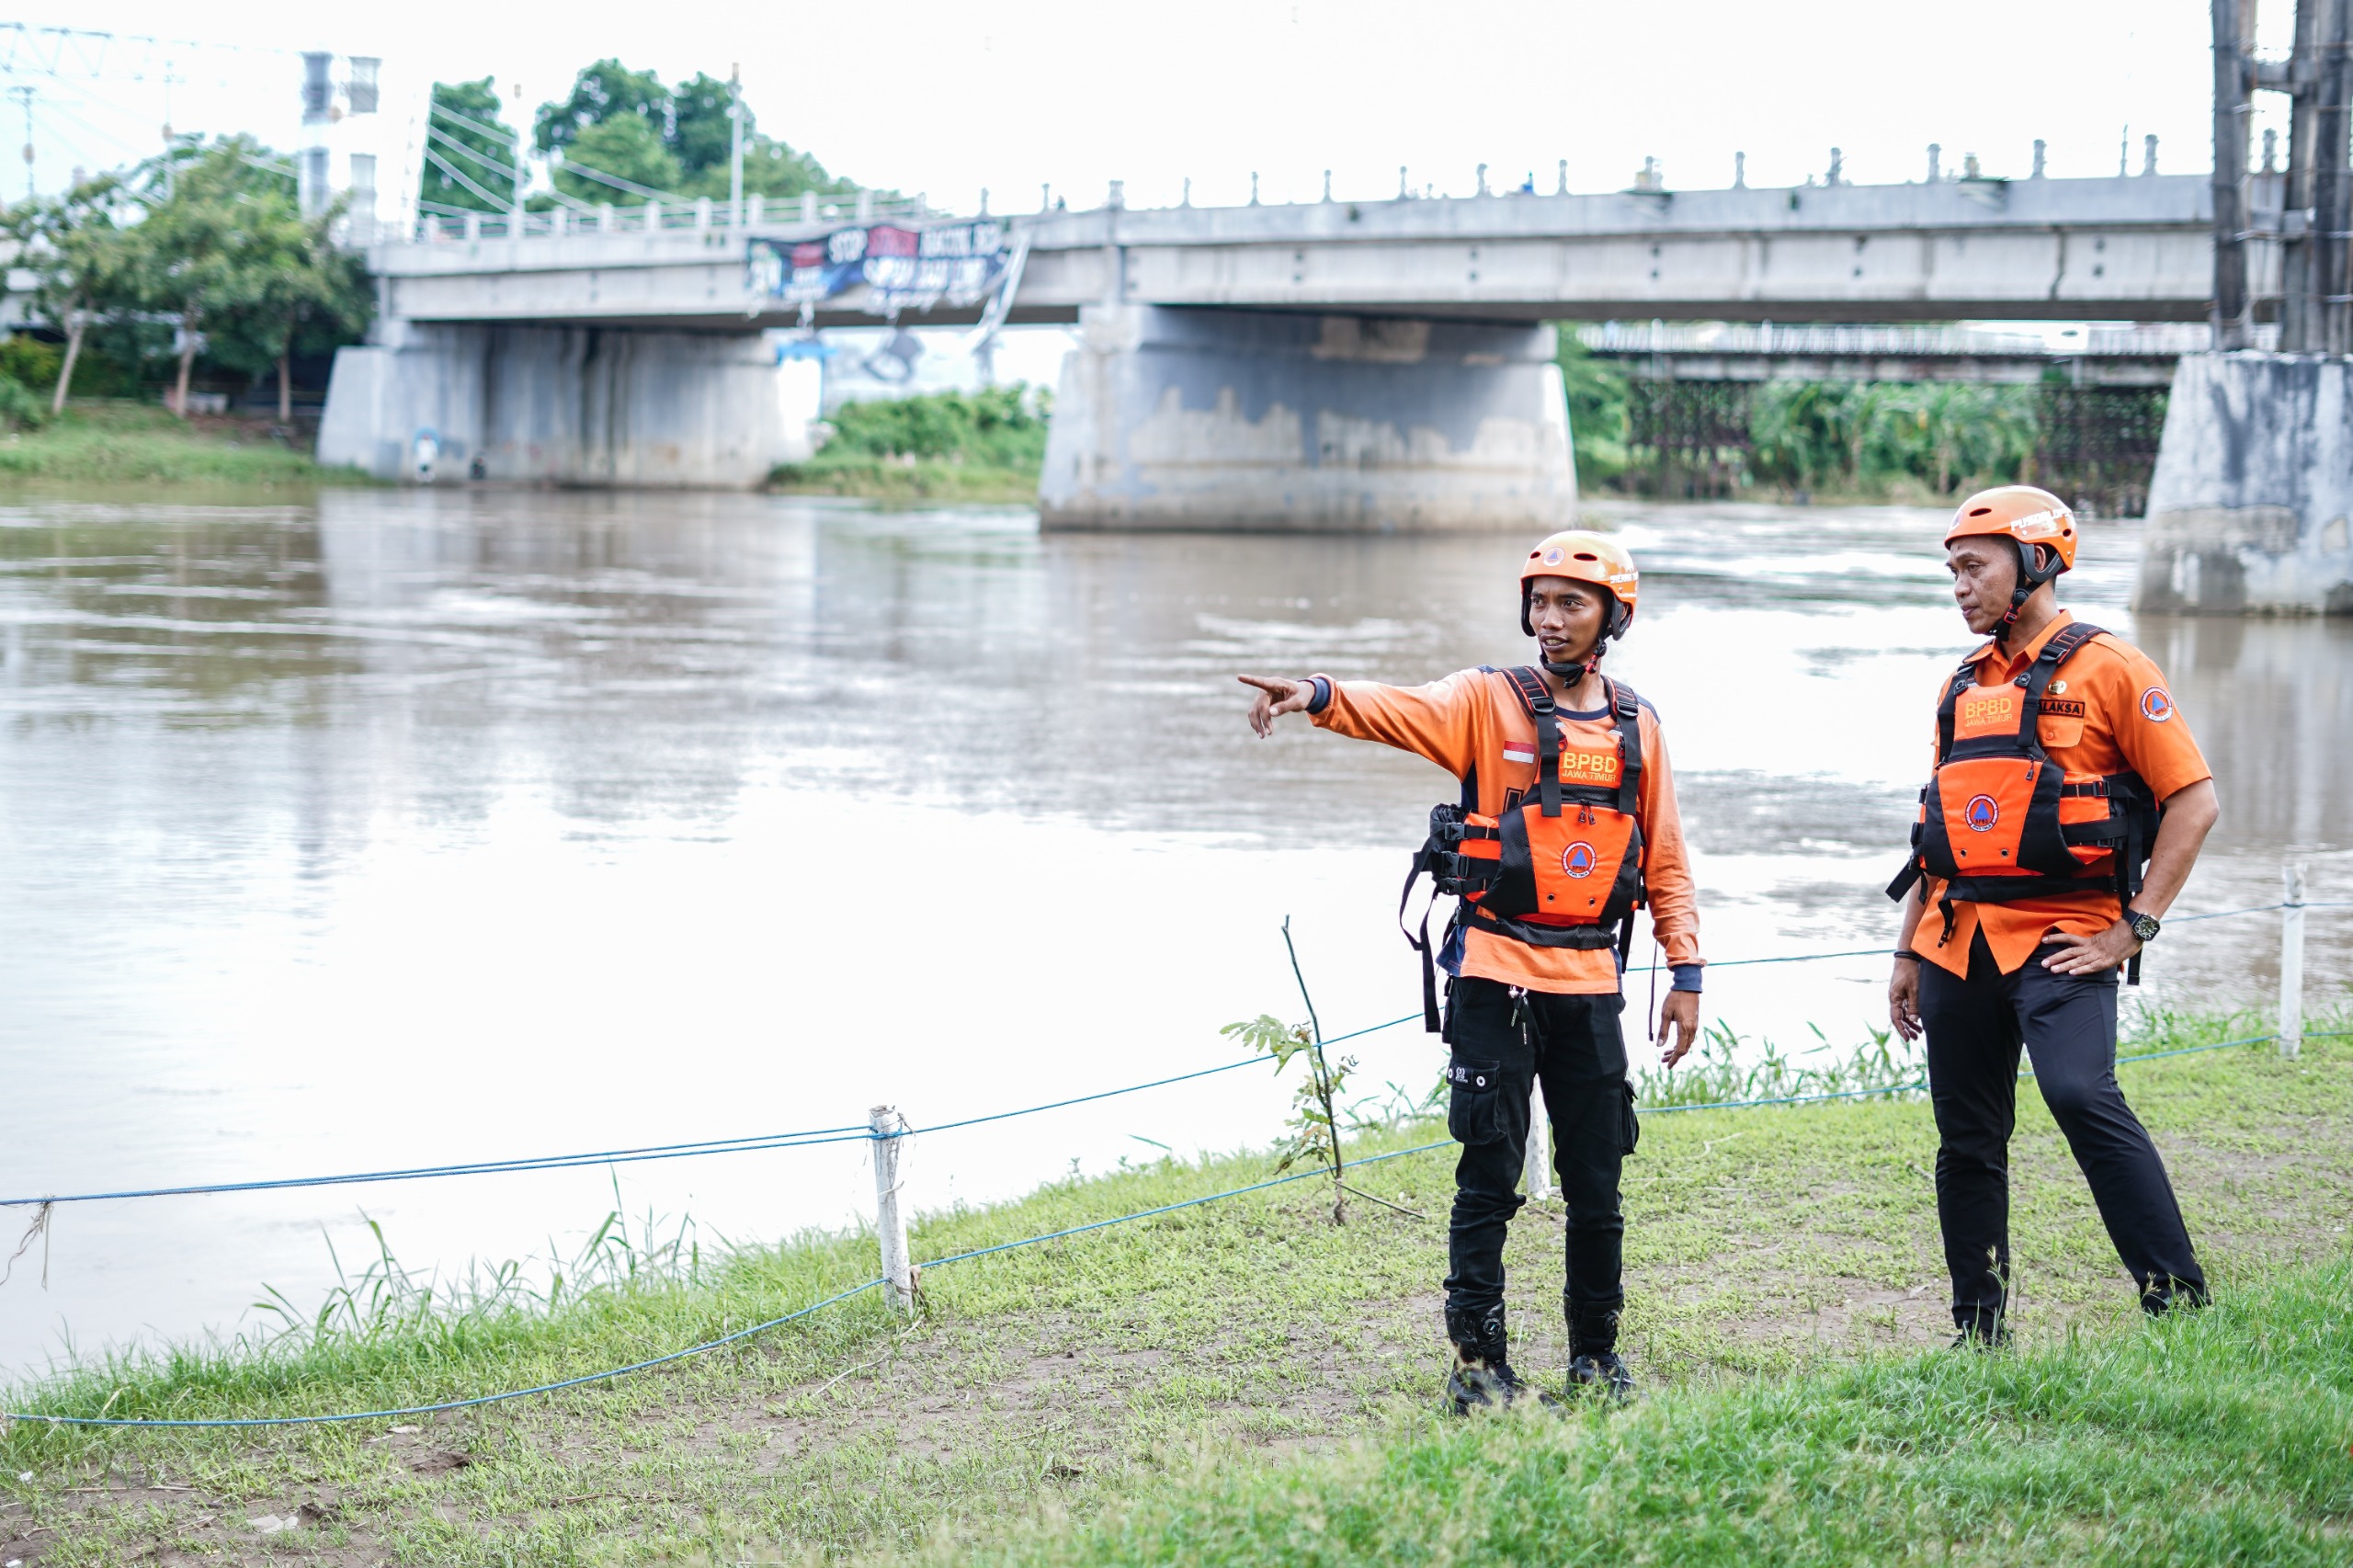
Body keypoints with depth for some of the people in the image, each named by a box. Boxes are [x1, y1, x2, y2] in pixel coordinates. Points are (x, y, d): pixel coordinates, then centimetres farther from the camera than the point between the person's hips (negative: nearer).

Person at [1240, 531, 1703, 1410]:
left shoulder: (1636, 728, 10)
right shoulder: (1489, 701, -1)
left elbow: (1664, 861, 14)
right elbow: (1403, 712, -21)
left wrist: (1685, 973, 7)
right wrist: (1317, 696, -41)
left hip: (1591, 979, 3)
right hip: (1496, 974, -3)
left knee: (1597, 1182, 8)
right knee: (1489, 1179, -2)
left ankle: (1596, 1353, 22)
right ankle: (1479, 1359, 5)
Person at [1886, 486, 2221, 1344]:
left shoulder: (2106, 668, -4)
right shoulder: (1962, 686, 17)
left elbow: (2194, 801, -7)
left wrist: (2134, 928, -12)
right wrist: (1908, 952, 18)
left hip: (2059, 941, -6)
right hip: (1959, 943, 7)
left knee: (2081, 1095, -25)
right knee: (1967, 1142, 6)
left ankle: (2180, 1303, -19)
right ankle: (1979, 1331, 16)